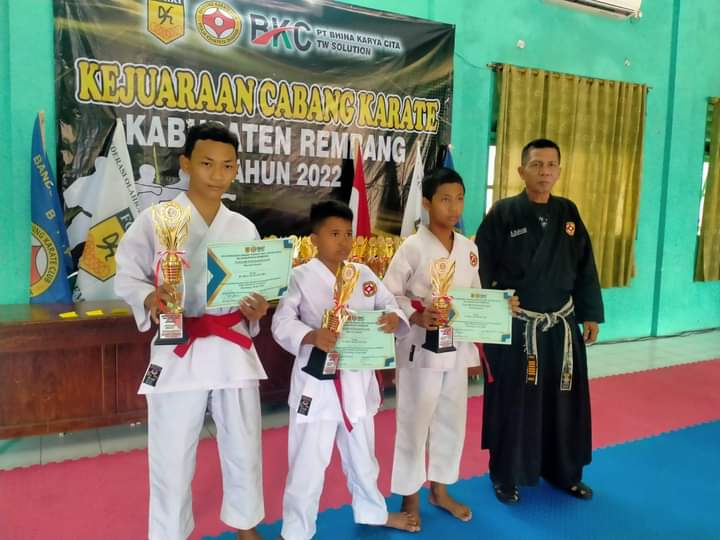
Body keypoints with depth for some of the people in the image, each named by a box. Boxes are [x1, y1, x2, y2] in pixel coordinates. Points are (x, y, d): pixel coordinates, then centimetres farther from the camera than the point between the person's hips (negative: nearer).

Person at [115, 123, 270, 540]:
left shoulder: (244, 228, 5)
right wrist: (150, 298, -21)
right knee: (172, 455, 9)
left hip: (233, 348, 3)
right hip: (178, 350, -3)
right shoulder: (155, 219, -5)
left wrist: (257, 308, -8)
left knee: (244, 447, 15)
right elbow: (126, 276, -1)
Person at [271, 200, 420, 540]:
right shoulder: (302, 276, -11)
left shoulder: (363, 273, 3)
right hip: (317, 379, -5)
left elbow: (389, 305, 3)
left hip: (358, 378, 5)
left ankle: (373, 511, 47)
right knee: (308, 461, 5)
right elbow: (281, 323, -17)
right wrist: (311, 336, -35)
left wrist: (394, 318, -20)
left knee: (362, 453, 24)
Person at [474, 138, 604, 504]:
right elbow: (482, 271, -9)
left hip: (561, 325, 5)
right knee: (513, 403, 7)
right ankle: (506, 475, 26)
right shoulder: (503, 213, -9)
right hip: (514, 327, -4)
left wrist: (591, 315, 9)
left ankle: (564, 473, 36)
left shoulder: (568, 213, 5)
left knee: (563, 401, 15)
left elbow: (585, 269, 11)